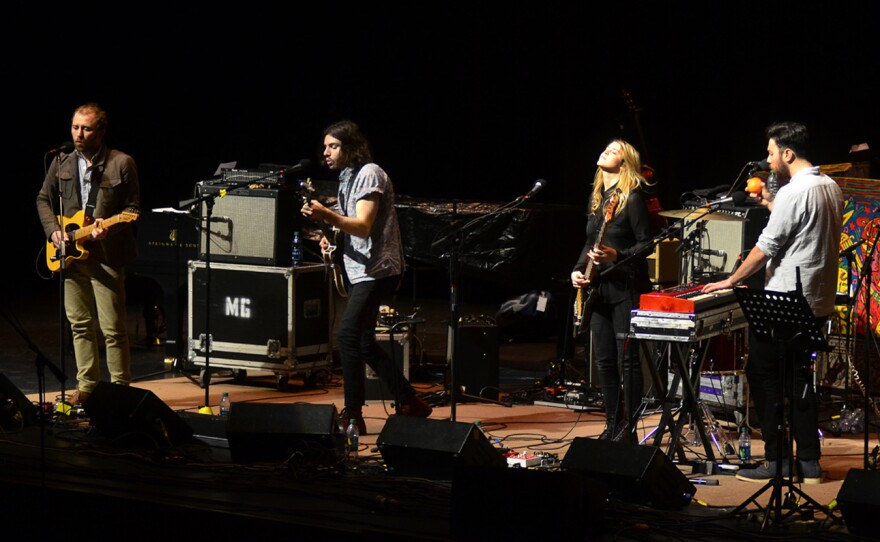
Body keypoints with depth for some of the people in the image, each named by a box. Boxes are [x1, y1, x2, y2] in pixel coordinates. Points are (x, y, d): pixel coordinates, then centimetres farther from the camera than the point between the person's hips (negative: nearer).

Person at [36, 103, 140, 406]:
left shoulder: (121, 164, -4)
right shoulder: (62, 163, 8)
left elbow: (133, 207, -3)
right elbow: (43, 199, 17)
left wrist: (109, 228, -19)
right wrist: (53, 230, 2)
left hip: (106, 256, -5)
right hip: (70, 256, 5)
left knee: (113, 328, -6)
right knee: (80, 324, 10)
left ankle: (121, 389, 3)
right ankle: (87, 386, 19)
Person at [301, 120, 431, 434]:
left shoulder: (369, 174, -13)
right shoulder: (348, 177, 16)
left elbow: (364, 226, -25)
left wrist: (326, 215, -38)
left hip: (377, 271, -11)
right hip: (362, 272, 11)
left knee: (347, 336, -17)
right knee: (364, 343, 13)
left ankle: (353, 417, -14)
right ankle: (409, 404, 21)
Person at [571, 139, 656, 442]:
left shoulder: (633, 198, -9)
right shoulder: (597, 197, 15)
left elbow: (647, 244, -11)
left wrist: (617, 256, -24)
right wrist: (578, 269, 7)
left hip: (626, 287, -8)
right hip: (598, 289, 8)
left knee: (626, 358, -6)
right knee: (604, 360, 9)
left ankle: (628, 430, -2)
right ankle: (613, 426, 17)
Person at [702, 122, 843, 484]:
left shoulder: (793, 192, -17)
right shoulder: (831, 188, 10)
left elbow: (765, 247, -16)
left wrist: (731, 281, -5)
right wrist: (770, 205, 20)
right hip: (818, 301, 9)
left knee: (763, 373, 1)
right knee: (799, 376, 14)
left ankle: (777, 461, 1)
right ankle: (809, 463, 13)